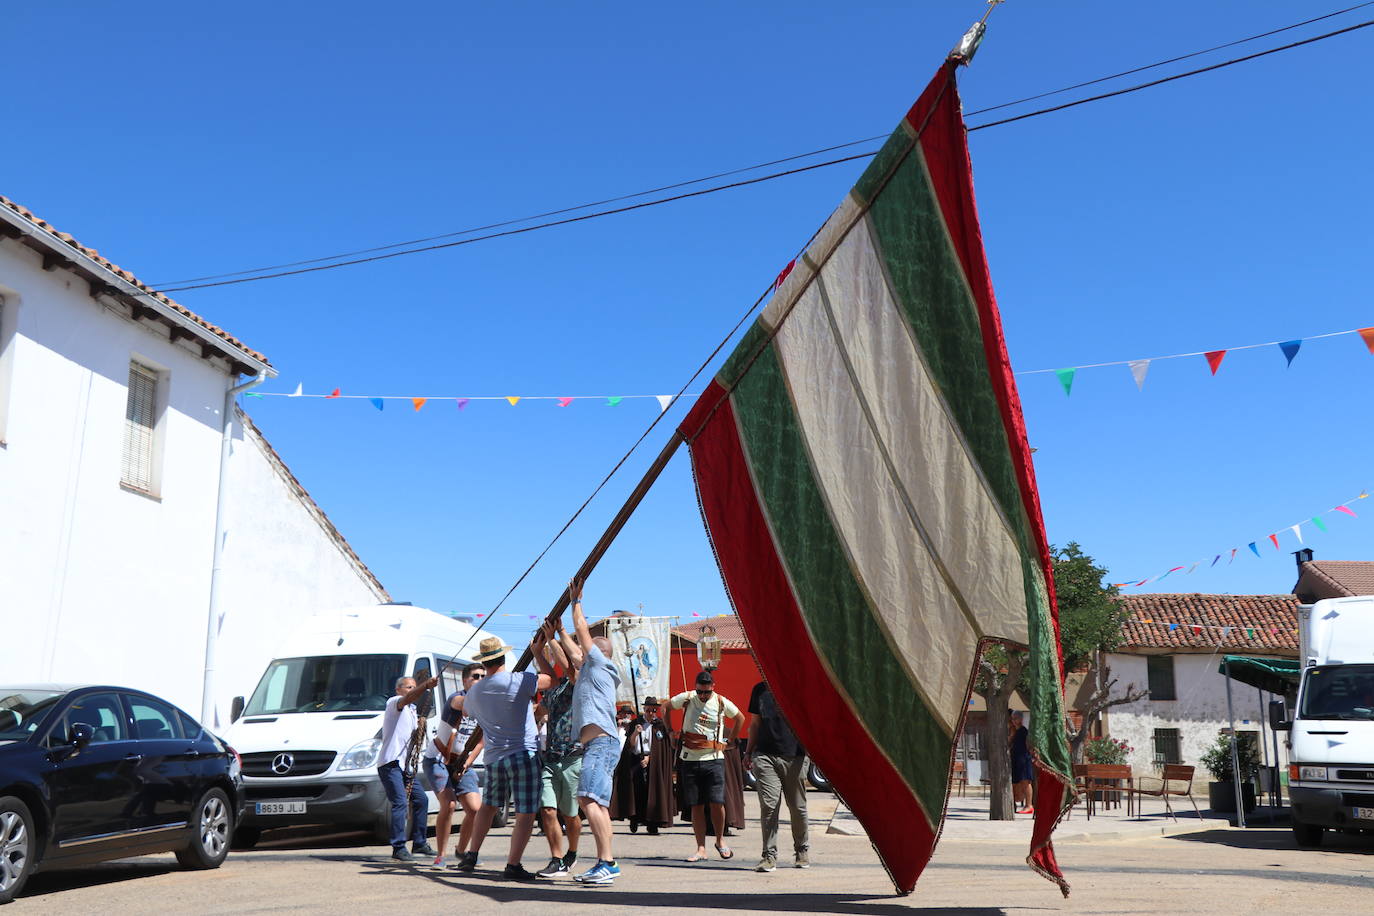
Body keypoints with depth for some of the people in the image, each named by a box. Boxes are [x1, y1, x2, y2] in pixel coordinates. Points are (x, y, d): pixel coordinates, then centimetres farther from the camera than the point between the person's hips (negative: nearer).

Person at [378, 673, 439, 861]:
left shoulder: (412, 712, 23)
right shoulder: (394, 702, -3)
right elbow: (408, 698, -28)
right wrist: (426, 685, -42)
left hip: (404, 765, 9)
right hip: (390, 763, -9)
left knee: (421, 799, 11)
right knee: (400, 802, -17)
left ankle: (419, 842, 21)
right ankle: (399, 848, -16)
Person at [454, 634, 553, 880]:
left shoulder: (474, 692, 9)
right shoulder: (518, 680, -12)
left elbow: (465, 710, 31)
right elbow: (553, 679, -9)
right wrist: (539, 653, 2)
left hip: (493, 757, 6)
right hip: (523, 754, -6)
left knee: (488, 805, 24)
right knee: (525, 813, 0)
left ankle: (471, 855, 26)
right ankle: (513, 865, -2)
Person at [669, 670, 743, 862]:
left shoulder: (722, 703, 0)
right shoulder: (687, 699, -1)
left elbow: (739, 718, 19)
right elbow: (666, 707, 17)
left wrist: (730, 741, 15)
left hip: (714, 759, -1)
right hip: (690, 759, 1)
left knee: (716, 802, -9)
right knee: (696, 806, 2)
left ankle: (720, 840, 14)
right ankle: (701, 849, 9)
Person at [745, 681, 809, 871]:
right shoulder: (760, 689, 13)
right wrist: (748, 752, 16)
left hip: (794, 756, -2)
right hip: (765, 754, 2)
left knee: (797, 807, 7)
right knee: (768, 806, -6)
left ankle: (802, 851, 27)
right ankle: (769, 855, -1)